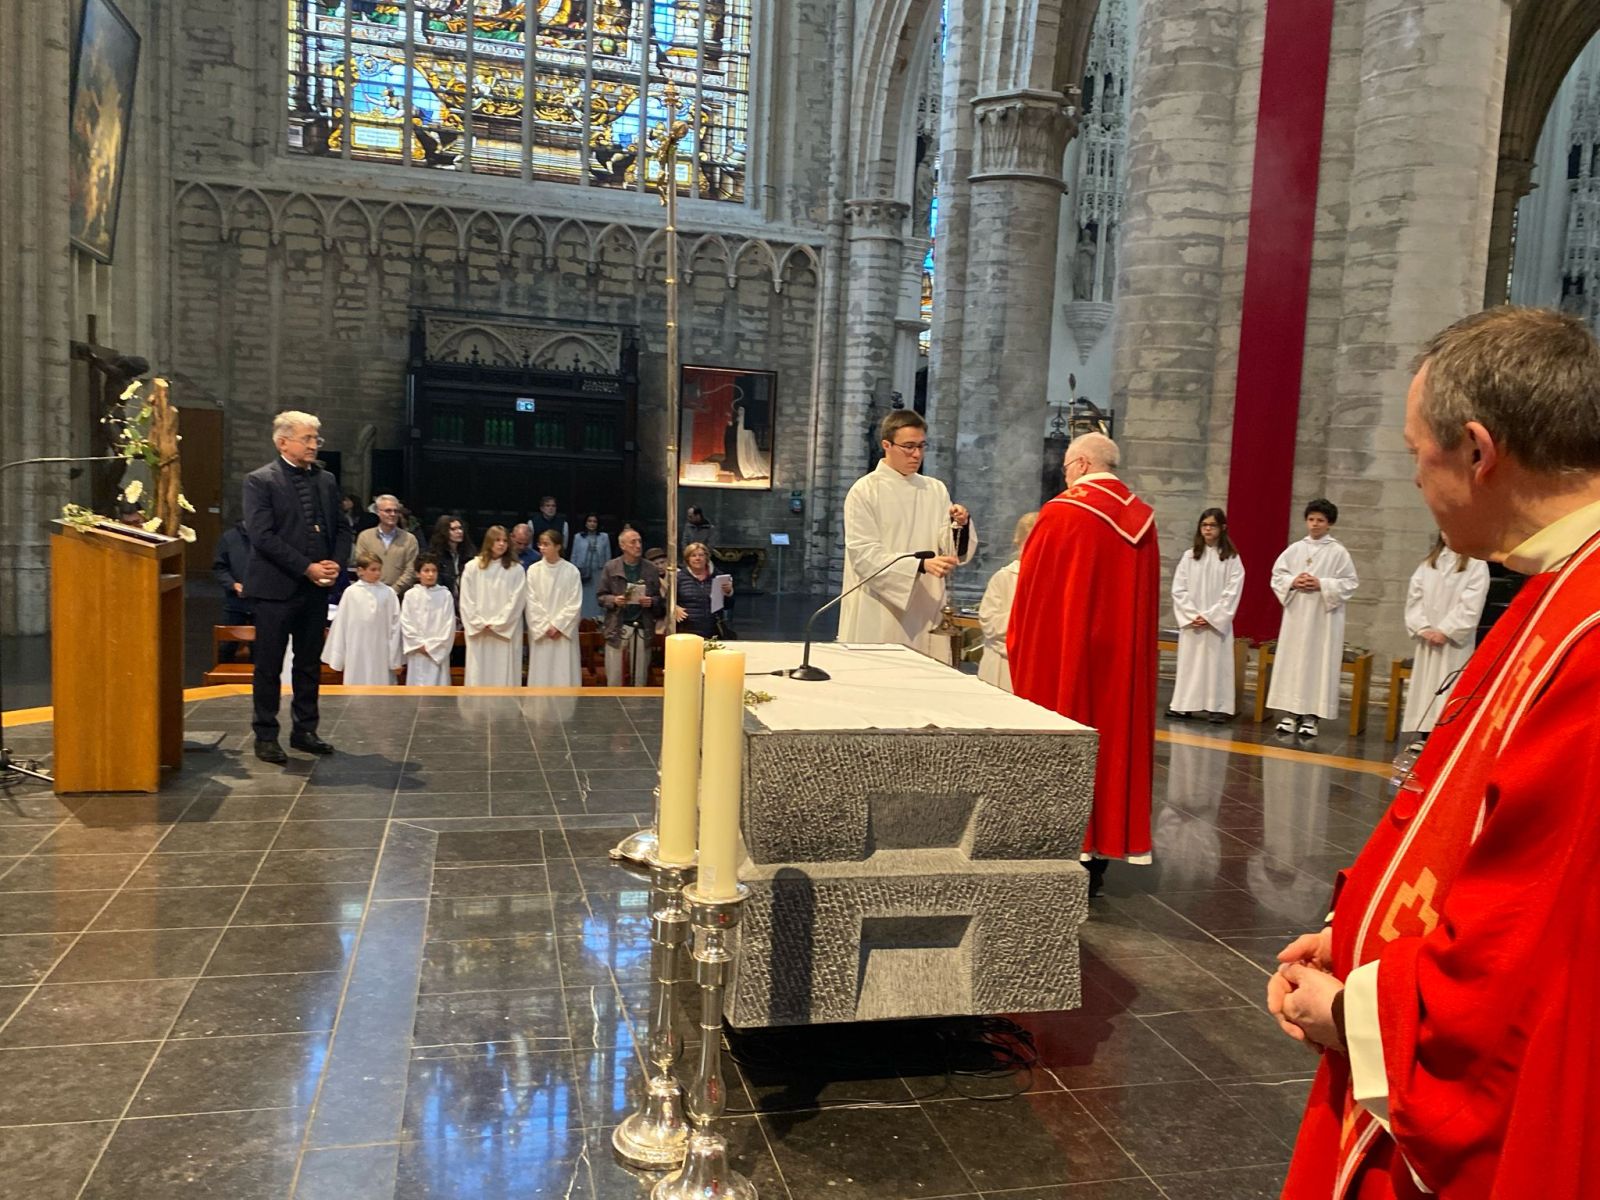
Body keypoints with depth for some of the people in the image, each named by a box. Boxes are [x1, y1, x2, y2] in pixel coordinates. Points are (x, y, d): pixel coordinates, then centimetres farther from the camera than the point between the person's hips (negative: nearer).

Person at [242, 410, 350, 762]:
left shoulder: (326, 481, 12)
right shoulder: (259, 481, -6)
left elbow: (341, 529, 14)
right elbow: (262, 535, -14)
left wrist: (337, 563, -5)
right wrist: (306, 568, -18)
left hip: (316, 588, 5)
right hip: (276, 588, -5)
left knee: (310, 664, 12)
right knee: (268, 665, 4)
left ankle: (304, 730, 23)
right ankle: (266, 736, 13)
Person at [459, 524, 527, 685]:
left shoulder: (516, 570, 0)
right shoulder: (472, 567, 4)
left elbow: (516, 601, -5)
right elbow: (466, 600, 1)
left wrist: (496, 624, -9)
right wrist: (480, 624, -8)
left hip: (506, 633, -1)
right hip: (478, 632, 1)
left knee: (504, 677, 0)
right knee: (479, 676, 3)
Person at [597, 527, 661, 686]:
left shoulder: (651, 569, 6)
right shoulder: (611, 568, 2)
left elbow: (659, 596, 11)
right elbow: (601, 596, 5)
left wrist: (651, 601, -10)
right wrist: (614, 600, -15)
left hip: (643, 628, 1)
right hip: (617, 627, -1)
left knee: (641, 679, 7)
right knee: (614, 679, 3)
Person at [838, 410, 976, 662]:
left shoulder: (936, 490, 9)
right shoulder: (865, 491, -3)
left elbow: (952, 551, 3)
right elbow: (865, 555, -12)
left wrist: (960, 526, -18)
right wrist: (922, 565, -22)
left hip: (926, 615, 4)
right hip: (879, 618, -4)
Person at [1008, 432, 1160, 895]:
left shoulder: (1063, 513, -12)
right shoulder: (1141, 518, 7)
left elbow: (1033, 590, -8)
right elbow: (1147, 598, 12)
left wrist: (1018, 646, 2)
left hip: (1062, 654, -6)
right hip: (1122, 658, 6)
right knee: (1112, 733, 11)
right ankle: (1103, 843, 17)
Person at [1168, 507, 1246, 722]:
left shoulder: (1232, 559, 0)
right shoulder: (1188, 557, 5)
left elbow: (1232, 592, -5)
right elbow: (1178, 589, 2)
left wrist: (1210, 617, -11)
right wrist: (1191, 615, -9)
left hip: (1217, 623, -2)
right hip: (1190, 622, 2)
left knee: (1216, 663, -2)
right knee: (1189, 662, 4)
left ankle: (1217, 707, 0)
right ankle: (1184, 705, 9)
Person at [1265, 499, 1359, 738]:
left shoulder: (1338, 552, -1)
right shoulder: (1295, 549, 7)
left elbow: (1350, 583, -3)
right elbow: (1277, 575, 9)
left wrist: (1322, 585, -14)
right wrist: (1292, 582, -10)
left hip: (1324, 618, -3)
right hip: (1296, 614, 3)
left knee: (1318, 663, -2)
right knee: (1291, 661, 3)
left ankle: (1311, 716, 3)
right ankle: (1290, 713, 10)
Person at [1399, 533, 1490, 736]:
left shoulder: (1476, 565, -3)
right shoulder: (1429, 562, 12)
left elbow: (1470, 607, -11)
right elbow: (1414, 596, 5)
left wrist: (1445, 631, -14)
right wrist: (1423, 628, -7)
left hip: (1455, 644, -5)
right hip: (1426, 642, 5)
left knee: (1449, 690, -7)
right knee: (1424, 687, 7)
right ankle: (1424, 736, 13)